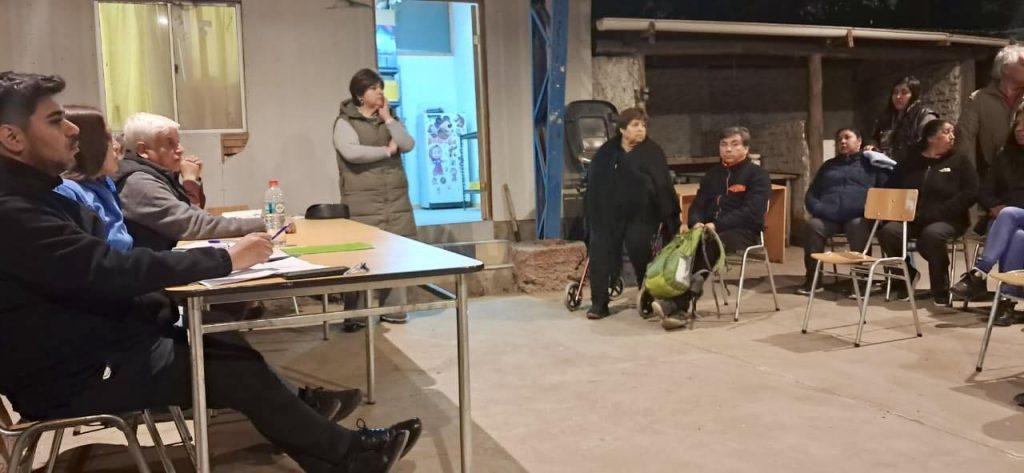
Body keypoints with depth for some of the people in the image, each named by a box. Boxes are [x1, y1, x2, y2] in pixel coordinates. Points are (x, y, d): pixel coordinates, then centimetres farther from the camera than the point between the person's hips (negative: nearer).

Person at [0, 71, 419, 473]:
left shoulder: (34, 197, 12)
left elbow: (105, 269, 10)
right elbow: (109, 271, -29)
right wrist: (226, 259, -24)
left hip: (103, 341, 9)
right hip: (73, 375, -9)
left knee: (232, 348, -3)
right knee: (237, 371, -11)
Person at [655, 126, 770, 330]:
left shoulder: (758, 175, 2)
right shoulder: (712, 174, 22)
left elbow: (752, 212, -12)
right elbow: (698, 204, 15)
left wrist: (717, 225, -22)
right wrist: (697, 223, -10)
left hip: (743, 232, -5)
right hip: (710, 230, 5)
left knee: (706, 247, -36)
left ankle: (677, 304, -41)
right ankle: (679, 308, -39)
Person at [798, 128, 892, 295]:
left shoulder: (870, 163, 20)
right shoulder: (828, 166, 31)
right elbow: (811, 193, 26)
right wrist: (817, 209, 3)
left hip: (857, 217, -2)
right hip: (827, 217, 3)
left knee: (860, 227, -36)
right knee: (813, 225, -29)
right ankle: (812, 278, -22)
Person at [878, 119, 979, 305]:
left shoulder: (959, 161, 9)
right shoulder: (909, 162, 15)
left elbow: (970, 194, -3)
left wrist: (937, 212, -16)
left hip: (946, 220, -2)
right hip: (911, 220, 2)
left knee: (932, 234, -37)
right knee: (887, 231, -28)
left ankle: (941, 288, -16)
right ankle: (907, 275, -2)